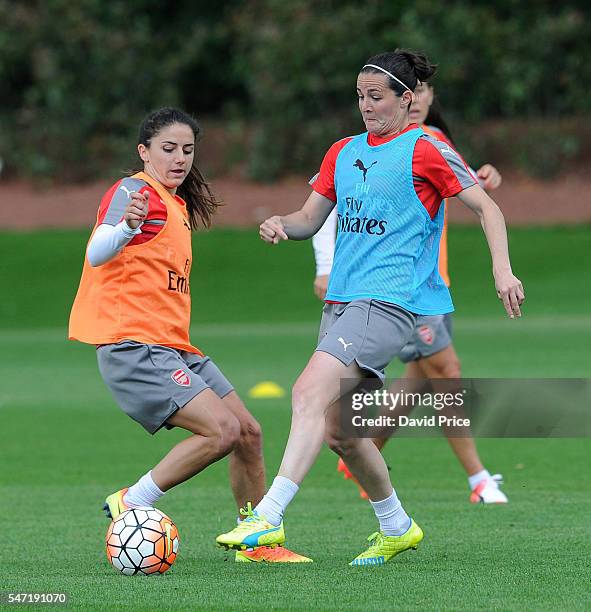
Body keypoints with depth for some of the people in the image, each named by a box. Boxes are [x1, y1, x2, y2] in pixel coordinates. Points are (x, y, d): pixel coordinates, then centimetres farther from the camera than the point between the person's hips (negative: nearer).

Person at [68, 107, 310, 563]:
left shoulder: (176, 205, 19)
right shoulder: (137, 192, -10)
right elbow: (97, 255, -28)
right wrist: (127, 225, -48)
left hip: (173, 349, 10)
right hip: (134, 349, -10)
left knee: (248, 433, 9)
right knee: (222, 430, -22)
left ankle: (256, 542, 23)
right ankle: (131, 505, -10)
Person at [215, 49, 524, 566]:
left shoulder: (423, 149, -3)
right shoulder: (344, 152, 16)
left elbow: (485, 206, -4)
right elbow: (310, 218, 21)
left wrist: (502, 269, -17)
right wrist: (281, 225, -2)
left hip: (391, 300, -8)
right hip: (342, 300, 8)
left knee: (310, 394, -24)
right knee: (338, 429, 9)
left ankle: (269, 517, -31)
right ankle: (396, 528, 27)